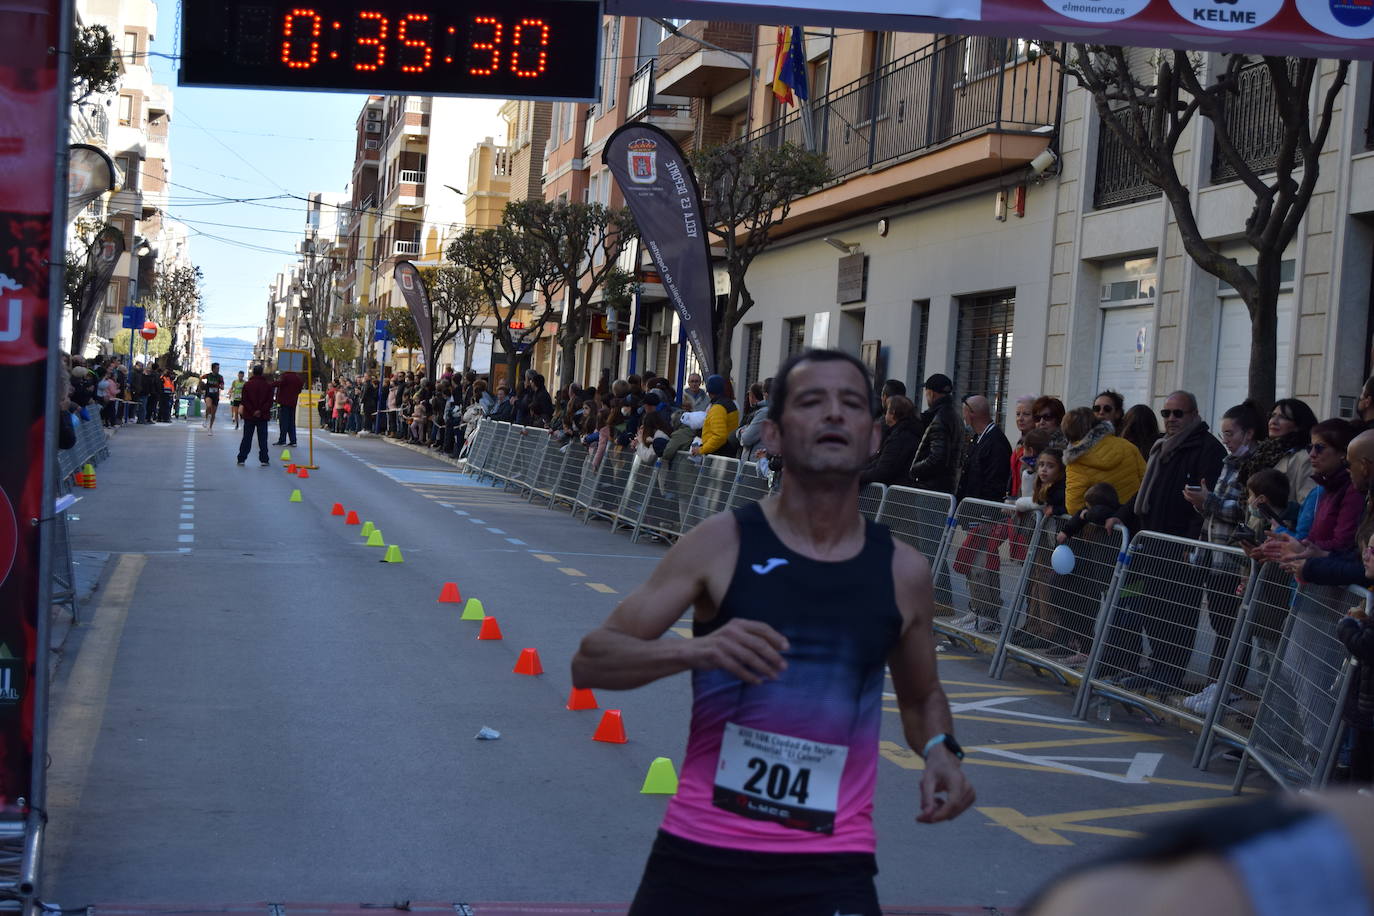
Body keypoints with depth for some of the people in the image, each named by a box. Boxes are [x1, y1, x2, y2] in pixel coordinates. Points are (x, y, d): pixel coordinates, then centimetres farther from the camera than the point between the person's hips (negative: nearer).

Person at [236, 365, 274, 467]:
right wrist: (261, 411, -10)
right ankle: (264, 460, 2)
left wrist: (252, 411, -8)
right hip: (263, 416, 0)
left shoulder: (247, 384, -2)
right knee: (263, 439, 4)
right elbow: (270, 401, -6)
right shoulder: (268, 385, -1)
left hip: (249, 416, 0)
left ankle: (241, 459, 4)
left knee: (246, 438, 6)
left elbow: (245, 401, -6)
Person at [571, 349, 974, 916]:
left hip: (830, 868, 1)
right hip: (699, 851, -1)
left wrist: (939, 749, -1)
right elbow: (590, 661, -6)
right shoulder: (721, 544, -5)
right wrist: (694, 650, -24)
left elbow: (921, 696, 22)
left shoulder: (903, 572, 3)